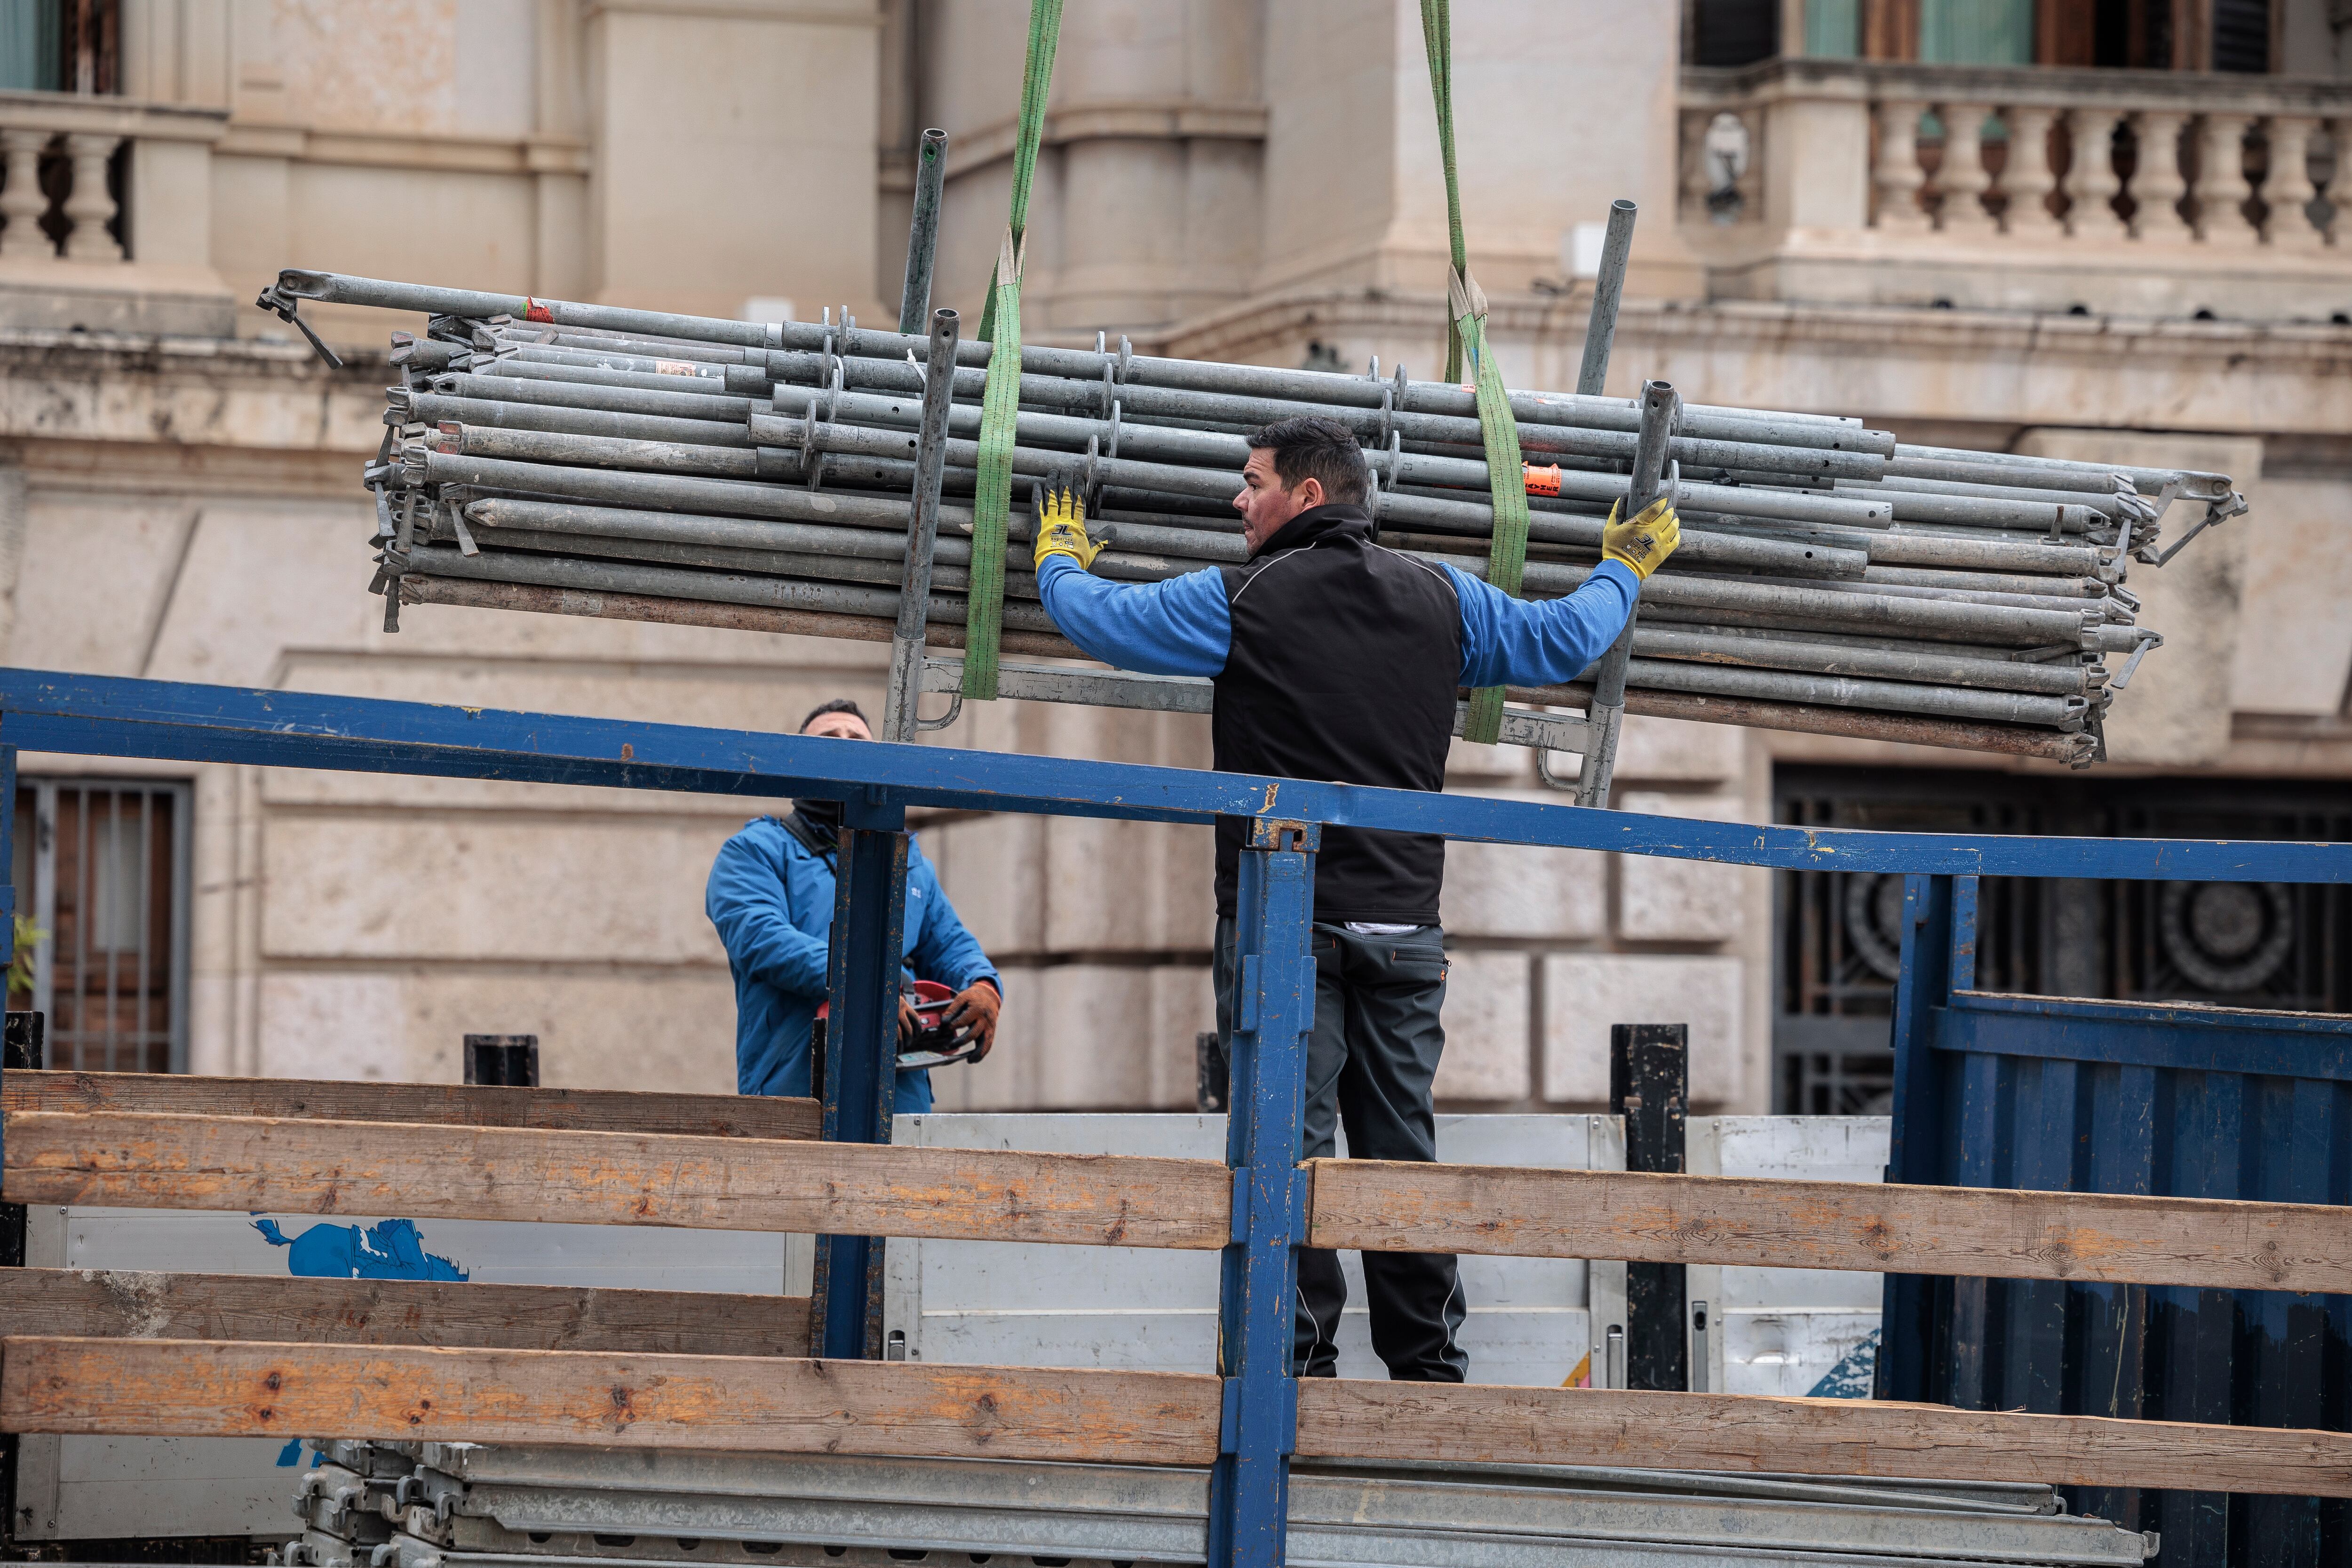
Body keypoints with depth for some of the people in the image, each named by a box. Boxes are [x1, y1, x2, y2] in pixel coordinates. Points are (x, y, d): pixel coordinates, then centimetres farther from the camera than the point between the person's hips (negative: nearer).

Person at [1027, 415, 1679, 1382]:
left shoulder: (1241, 603, -4)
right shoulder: (1443, 601, 9)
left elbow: (1096, 618, 6)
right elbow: (1563, 641, 20)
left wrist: (1062, 558, 29)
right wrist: (1625, 568, 40)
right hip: (1404, 928, 4)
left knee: (1290, 1147, -4)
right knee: (1402, 1151, 9)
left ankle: (1302, 1365, -8)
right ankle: (1431, 1370, 10)